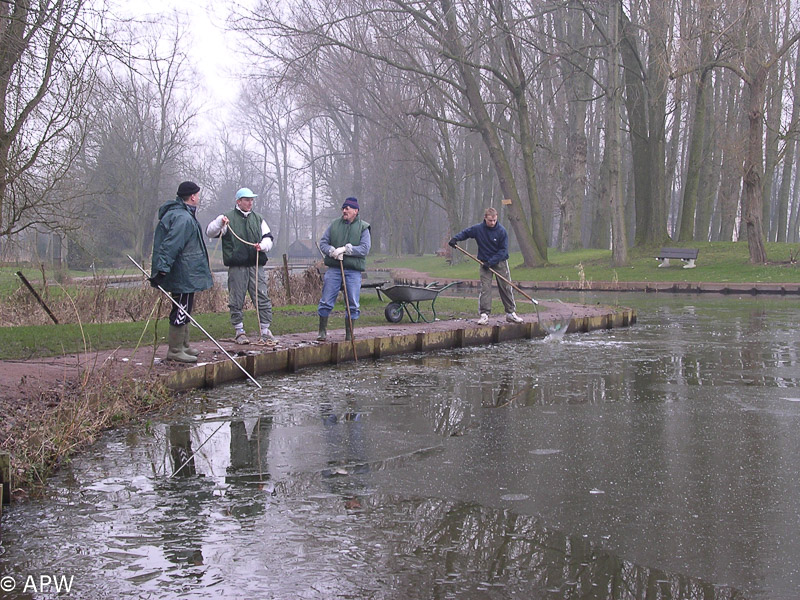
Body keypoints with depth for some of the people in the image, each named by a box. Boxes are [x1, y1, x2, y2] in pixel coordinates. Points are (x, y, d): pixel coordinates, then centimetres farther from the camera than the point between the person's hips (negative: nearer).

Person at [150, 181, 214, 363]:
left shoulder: (182, 215, 16)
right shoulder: (183, 218, -20)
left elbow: (171, 244, 23)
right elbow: (171, 245, -27)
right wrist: (162, 269, -31)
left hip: (184, 276, 11)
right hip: (183, 276, -11)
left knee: (183, 312, 19)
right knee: (181, 311, -6)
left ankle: (183, 346, 29)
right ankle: (175, 351, -2)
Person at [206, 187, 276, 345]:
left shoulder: (258, 219, 17)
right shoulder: (228, 218, 5)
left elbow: (268, 238, 15)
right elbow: (210, 232, -3)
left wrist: (262, 246, -8)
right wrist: (220, 223, -23)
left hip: (256, 266, 3)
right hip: (237, 267, -3)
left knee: (263, 299, -1)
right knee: (236, 301, 2)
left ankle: (265, 331, 5)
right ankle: (239, 332, 13)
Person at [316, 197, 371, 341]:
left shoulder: (363, 228, 4)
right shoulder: (334, 225, 11)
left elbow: (365, 249, -7)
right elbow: (323, 242, 9)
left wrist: (345, 249, -15)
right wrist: (332, 251, -11)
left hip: (354, 271, -1)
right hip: (334, 268, 1)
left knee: (353, 304, 2)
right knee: (326, 302, 1)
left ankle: (349, 333, 14)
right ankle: (322, 330, 13)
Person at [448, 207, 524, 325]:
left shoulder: (502, 231, -12)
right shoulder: (478, 229, -7)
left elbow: (503, 250, -11)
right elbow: (465, 233, 8)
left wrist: (491, 262, -19)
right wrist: (455, 238, -12)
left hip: (500, 262, 0)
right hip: (485, 263, 0)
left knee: (506, 288, 4)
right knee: (485, 289, -7)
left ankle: (511, 313, 14)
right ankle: (484, 314, -5)